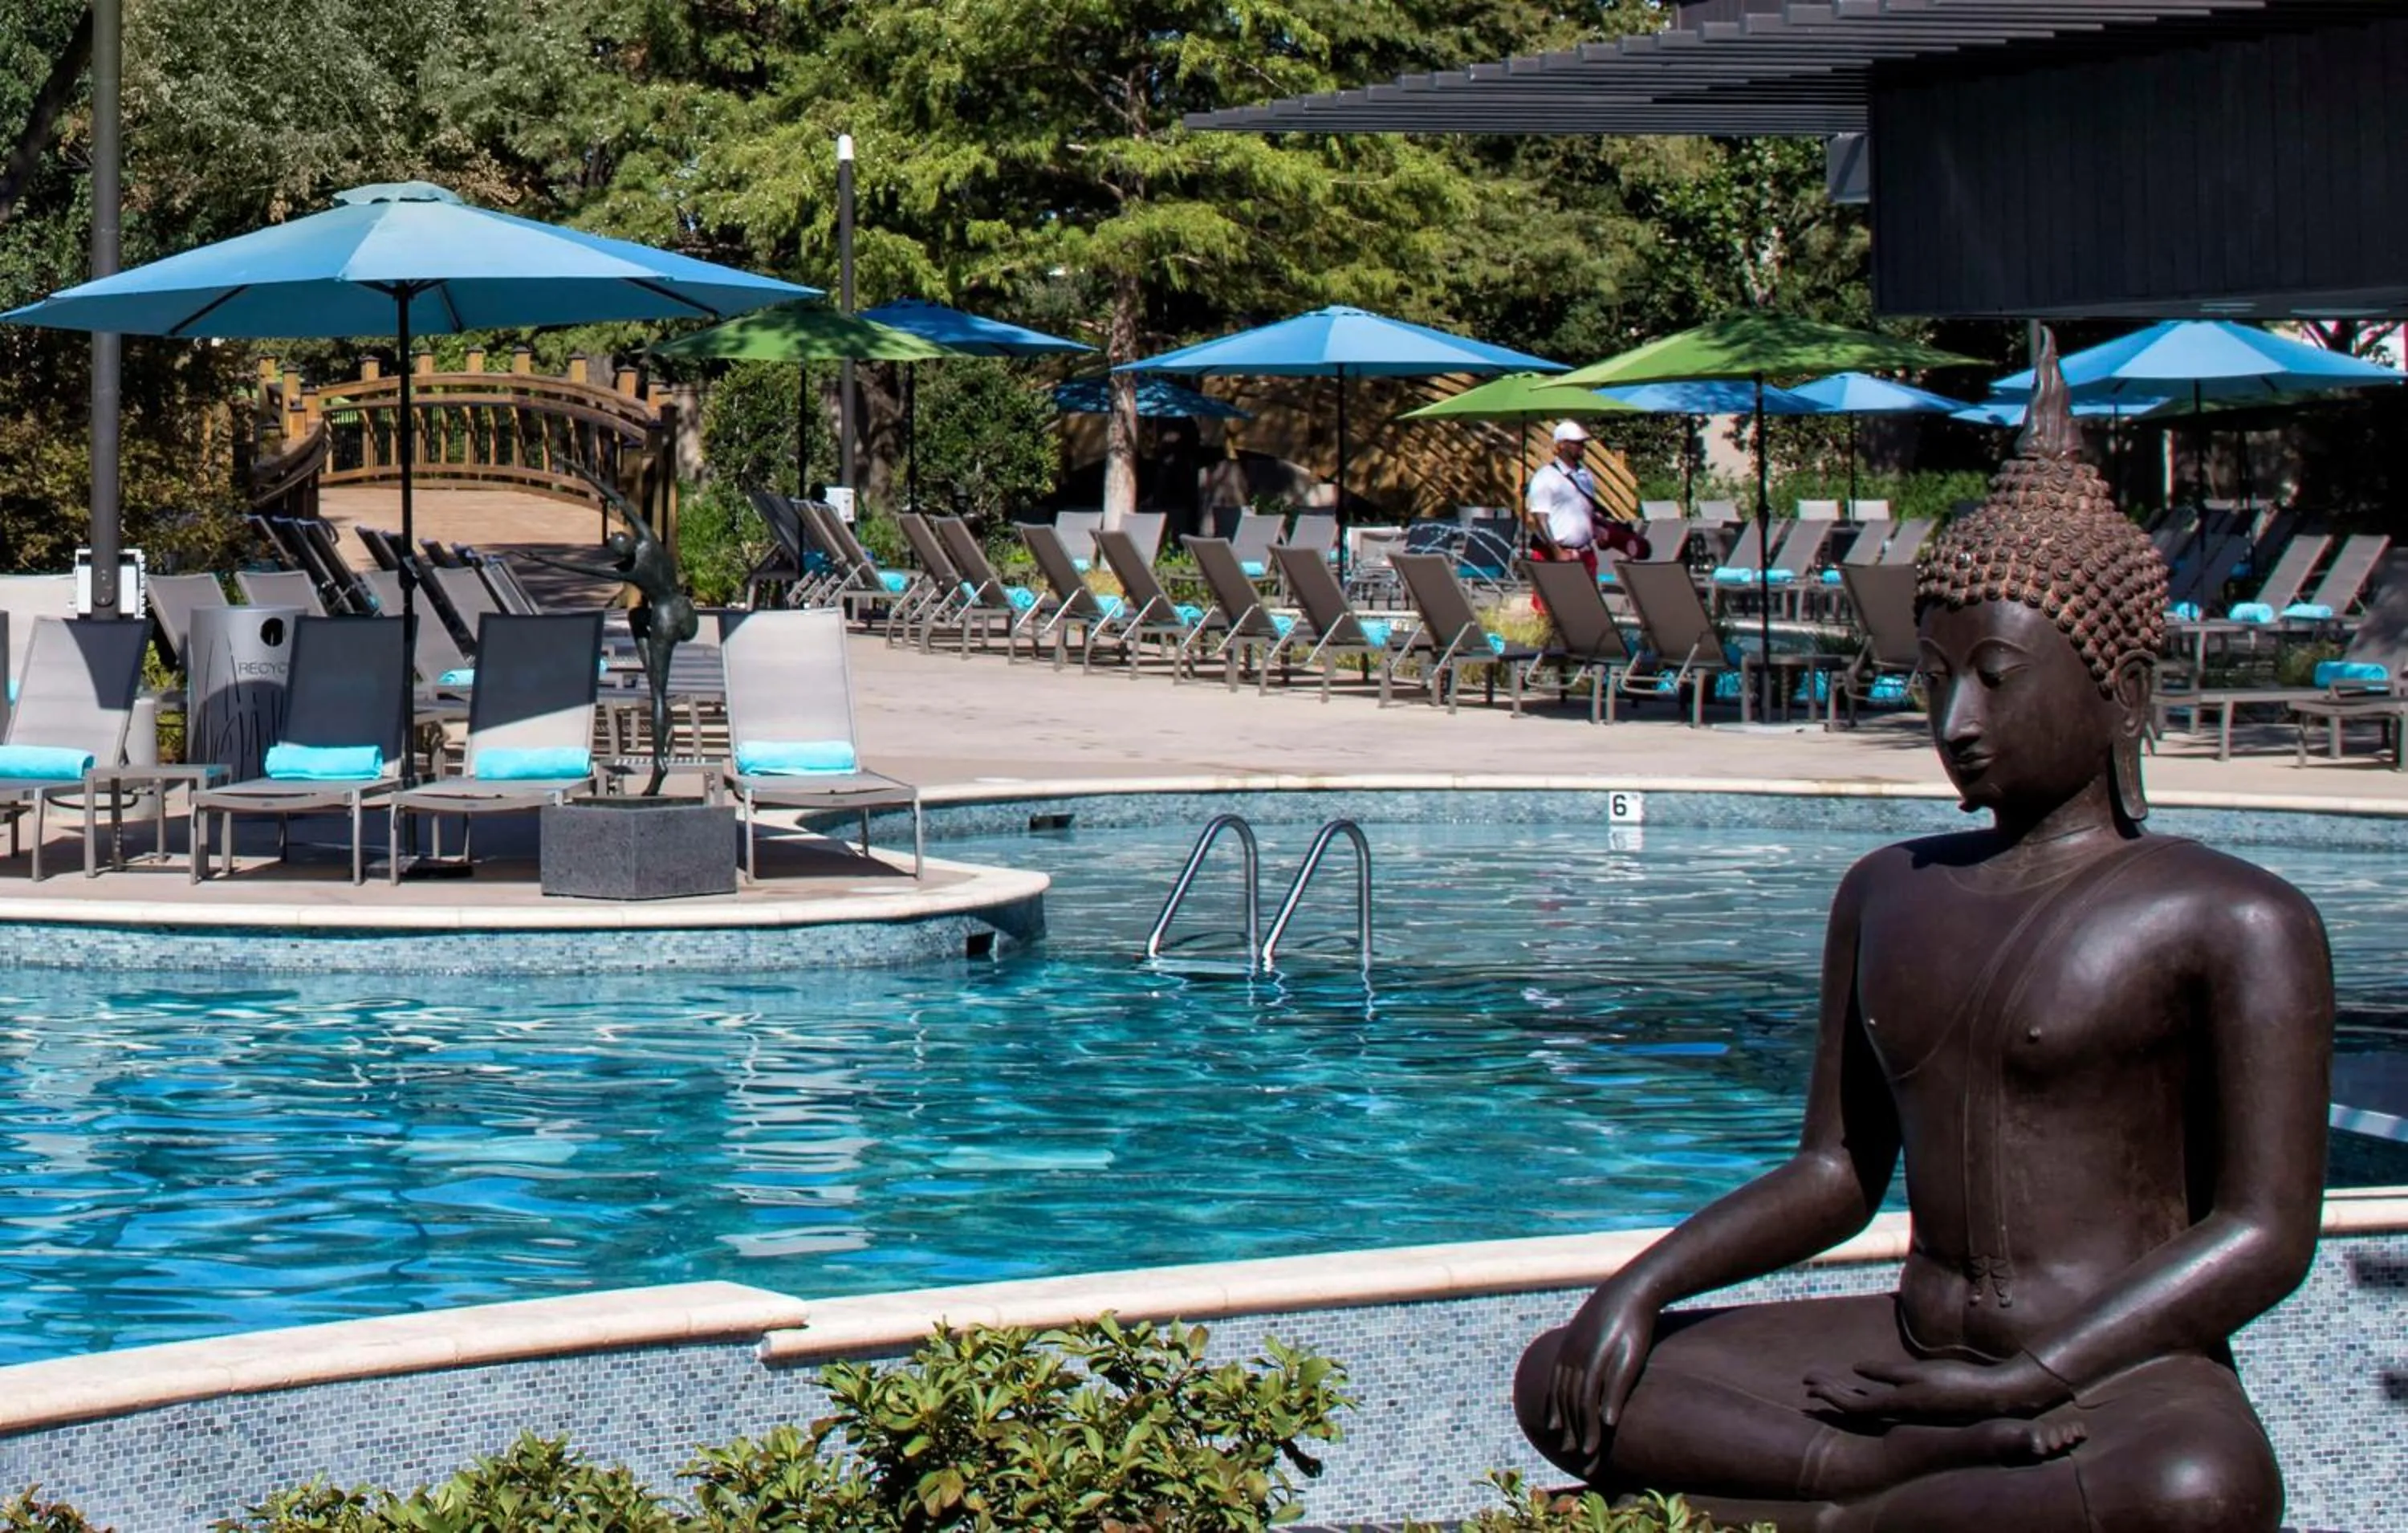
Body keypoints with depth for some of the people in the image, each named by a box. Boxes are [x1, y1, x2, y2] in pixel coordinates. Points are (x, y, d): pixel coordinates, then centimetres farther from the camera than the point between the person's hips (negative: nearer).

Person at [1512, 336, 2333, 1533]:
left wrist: (2033, 1376, -21)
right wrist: (1643, 1285, -2)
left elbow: (2265, 1235, -11)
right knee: (1561, 1382, -9)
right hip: (1905, 1354, 6)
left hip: (2123, 1379, -6)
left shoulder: (2239, 924, -5)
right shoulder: (1887, 897, 16)